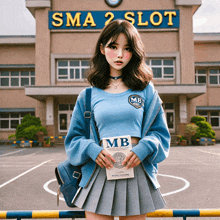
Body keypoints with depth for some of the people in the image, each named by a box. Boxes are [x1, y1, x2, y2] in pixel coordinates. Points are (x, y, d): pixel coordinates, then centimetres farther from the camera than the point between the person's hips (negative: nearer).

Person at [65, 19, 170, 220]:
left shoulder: (146, 90, 6)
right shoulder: (89, 95, 7)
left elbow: (160, 132, 7)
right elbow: (74, 138, 9)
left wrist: (143, 149, -13)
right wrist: (92, 149, -12)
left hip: (137, 172, 0)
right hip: (99, 172, 0)